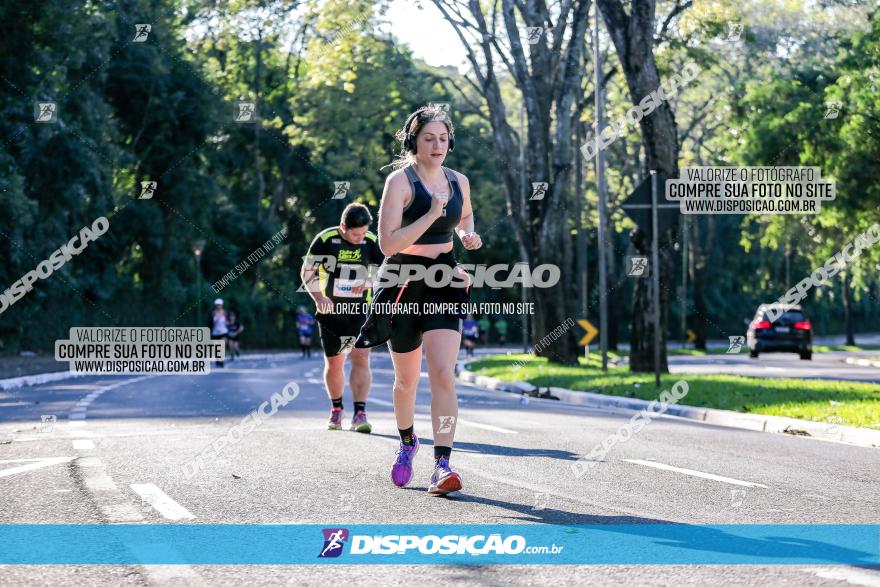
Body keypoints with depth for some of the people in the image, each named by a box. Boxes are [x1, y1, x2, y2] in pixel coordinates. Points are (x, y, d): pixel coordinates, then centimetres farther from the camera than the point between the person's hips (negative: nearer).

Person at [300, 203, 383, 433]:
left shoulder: (371, 242, -2)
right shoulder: (325, 240, -9)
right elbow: (307, 271, -2)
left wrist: (369, 282, -15)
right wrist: (319, 297, -17)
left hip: (359, 310, 1)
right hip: (331, 311, -1)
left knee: (361, 358, -13)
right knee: (334, 363, 7)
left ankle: (360, 414, -14)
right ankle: (336, 409, 28)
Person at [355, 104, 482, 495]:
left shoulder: (458, 182, 6)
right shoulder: (400, 181, -10)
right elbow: (387, 242, -19)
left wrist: (468, 235, 6)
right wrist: (431, 215, -25)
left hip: (444, 281, 3)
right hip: (403, 282, -3)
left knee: (443, 374, -15)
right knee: (406, 378, 12)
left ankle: (442, 464, -19)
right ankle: (407, 442, 40)